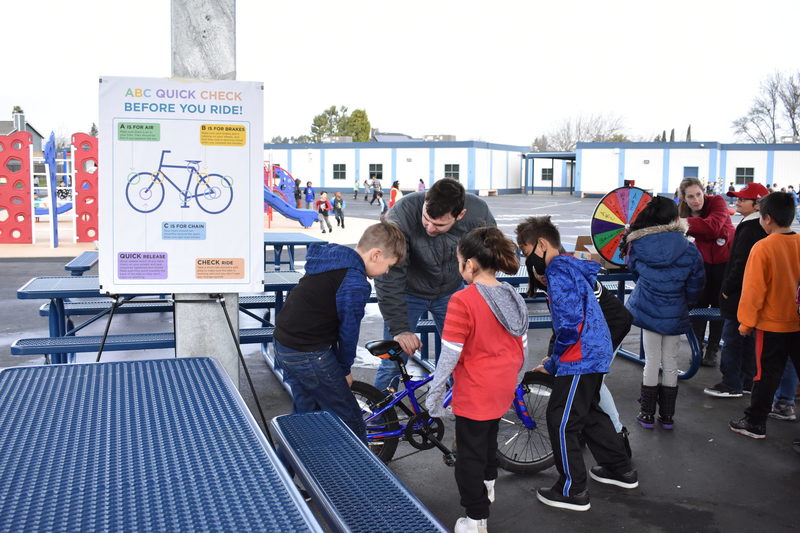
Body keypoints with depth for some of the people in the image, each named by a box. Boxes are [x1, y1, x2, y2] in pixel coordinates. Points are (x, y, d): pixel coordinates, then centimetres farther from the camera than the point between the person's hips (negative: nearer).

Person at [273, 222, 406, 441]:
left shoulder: (333, 257, 9)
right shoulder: (355, 283, -21)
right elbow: (349, 329, -12)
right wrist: (344, 369, 4)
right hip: (309, 355, -10)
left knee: (304, 414, 24)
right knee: (350, 421, 1)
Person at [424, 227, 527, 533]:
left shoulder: (462, 301, -23)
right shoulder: (512, 297, -1)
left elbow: (449, 355, -22)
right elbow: (522, 347, 7)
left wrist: (434, 394, -11)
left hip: (474, 392, -7)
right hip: (503, 389, 8)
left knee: (470, 453, 8)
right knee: (489, 437, 30)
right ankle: (488, 485, 52)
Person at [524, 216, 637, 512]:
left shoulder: (558, 273, -17)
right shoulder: (571, 267, 15)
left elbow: (570, 324, -23)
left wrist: (552, 364, -9)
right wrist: (556, 359, 17)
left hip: (581, 357, -10)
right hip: (596, 353, 10)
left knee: (561, 420, -1)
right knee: (589, 412, 23)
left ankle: (573, 491, 9)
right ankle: (621, 469, 35)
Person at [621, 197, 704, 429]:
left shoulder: (637, 244, -9)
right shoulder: (688, 248, -10)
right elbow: (695, 284, 0)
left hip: (647, 311, 0)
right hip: (675, 314, 0)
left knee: (652, 362, 11)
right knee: (670, 362, 12)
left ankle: (647, 414, 17)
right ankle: (667, 415, 22)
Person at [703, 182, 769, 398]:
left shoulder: (750, 229, -20)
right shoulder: (761, 227, 12)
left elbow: (742, 264, -23)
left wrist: (727, 288, -14)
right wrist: (729, 286, 18)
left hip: (739, 296, -10)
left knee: (731, 338, -2)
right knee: (747, 339, 16)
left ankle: (731, 384, 5)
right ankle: (746, 381, 25)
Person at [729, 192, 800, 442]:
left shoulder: (763, 247, -17)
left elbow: (754, 289, -15)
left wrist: (746, 321, -4)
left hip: (771, 325, -4)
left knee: (767, 375, 7)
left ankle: (755, 423, 18)